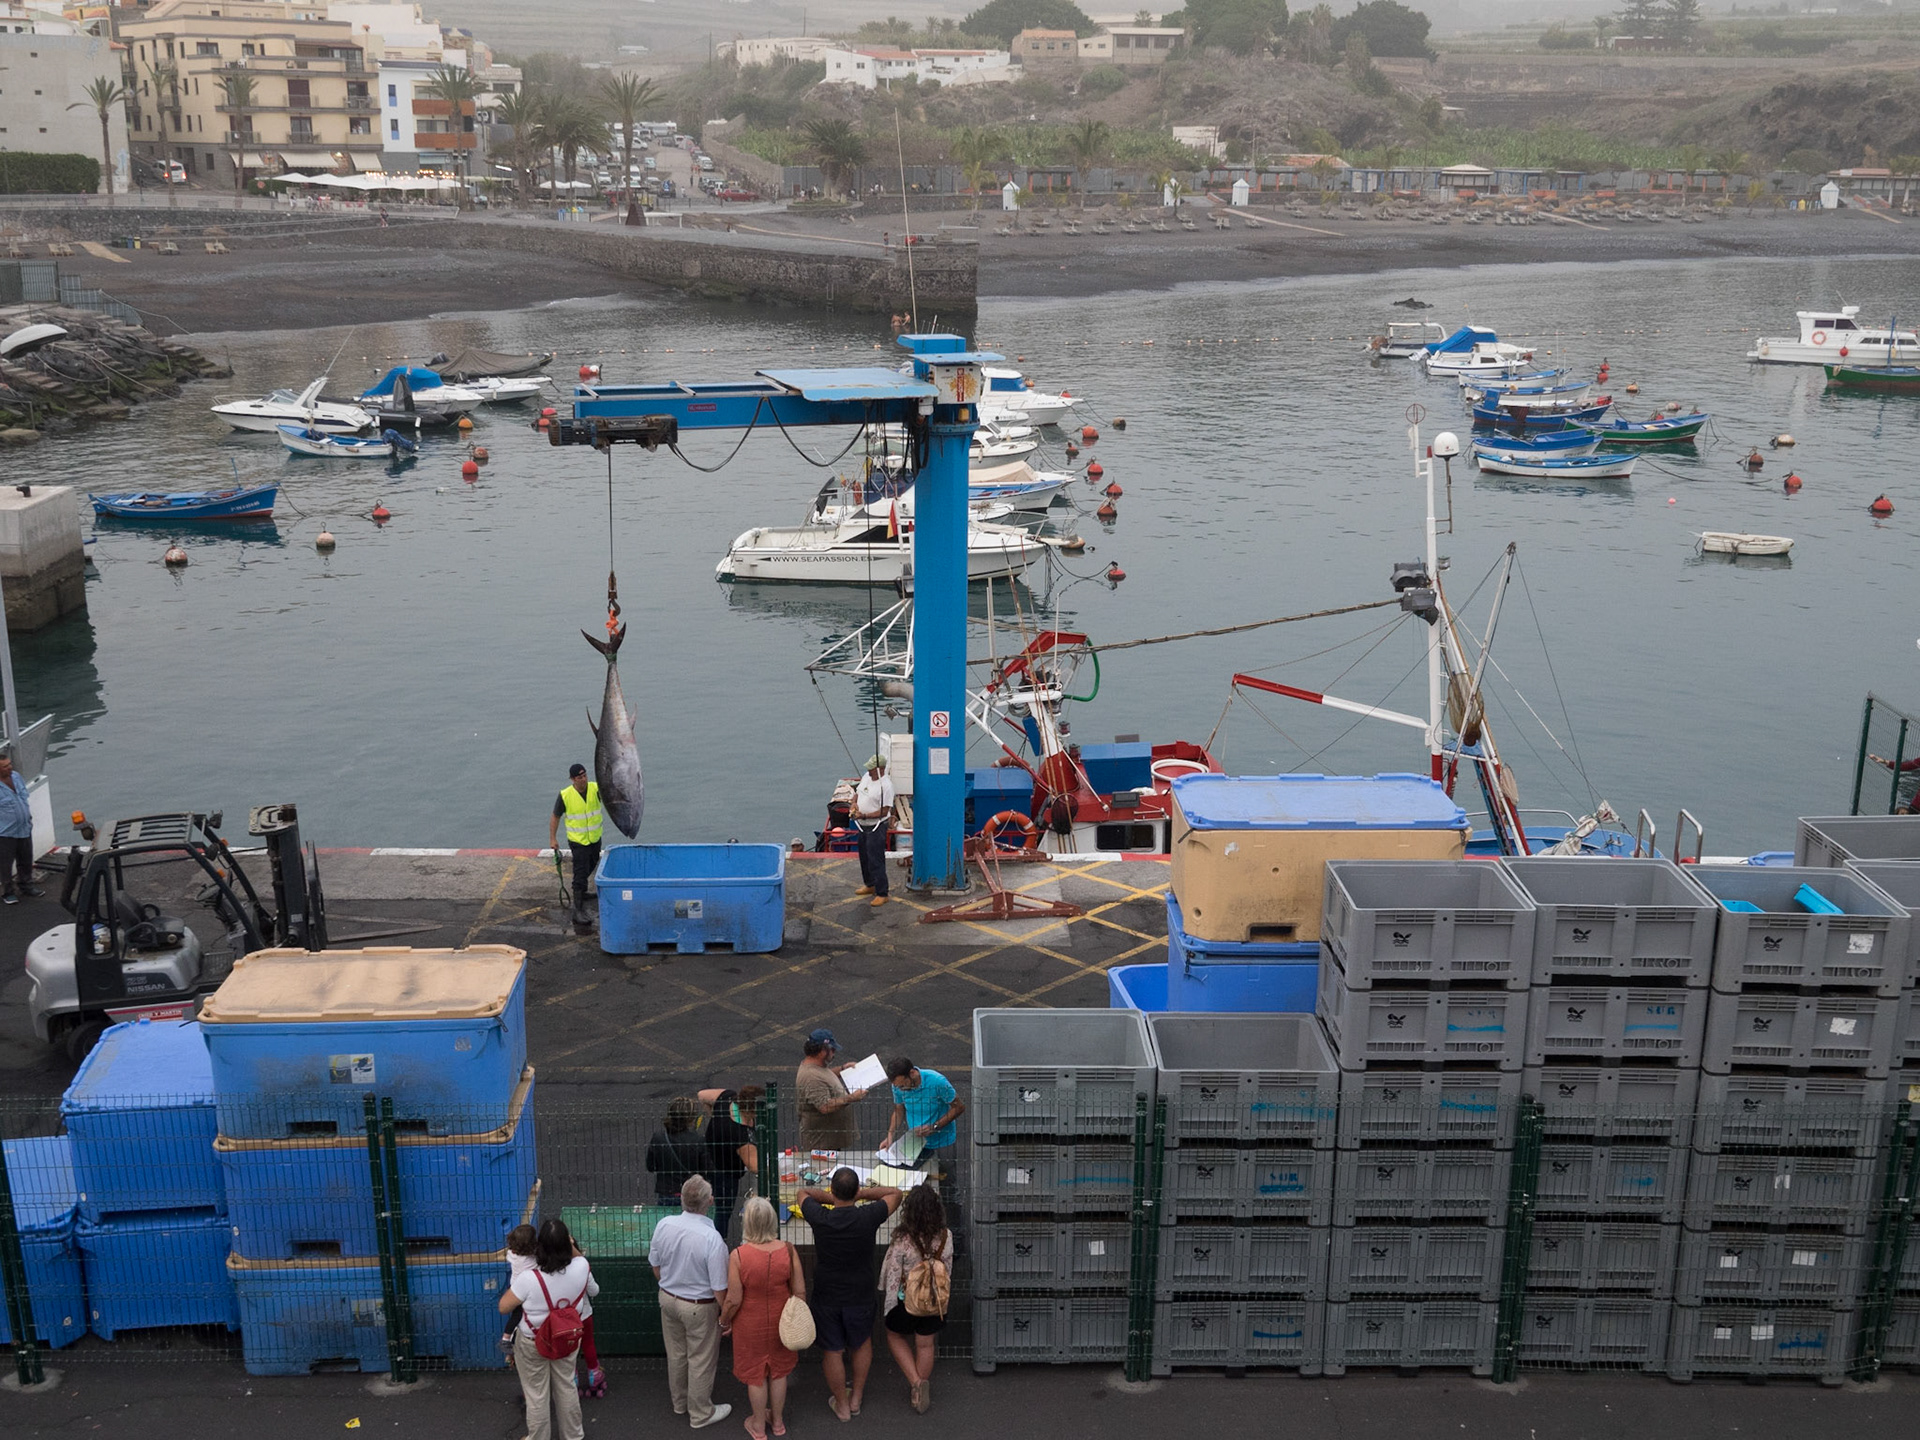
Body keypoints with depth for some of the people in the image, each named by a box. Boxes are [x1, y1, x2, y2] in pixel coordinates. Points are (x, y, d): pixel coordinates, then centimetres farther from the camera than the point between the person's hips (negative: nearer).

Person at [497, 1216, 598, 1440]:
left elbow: (503, 1308, -20)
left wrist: (515, 1284, -6)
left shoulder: (529, 1278, -34)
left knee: (536, 1395, 16)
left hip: (533, 1344, -4)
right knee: (566, 1386, 24)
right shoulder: (581, 1268, -24)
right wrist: (570, 1246, 1)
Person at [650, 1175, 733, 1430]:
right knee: (701, 1361, 15)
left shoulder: (664, 1225, -17)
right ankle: (700, 1414, 32)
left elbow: (656, 1267, 1)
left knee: (676, 1354, 25)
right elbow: (719, 1288, -23)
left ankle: (680, 1402, 46)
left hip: (668, 1298, 5)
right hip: (699, 1306, -5)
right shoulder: (711, 1238, -32)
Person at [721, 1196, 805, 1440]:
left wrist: (724, 1319, 2)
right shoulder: (787, 1251, -18)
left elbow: (734, 1300, -18)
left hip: (751, 1325, -2)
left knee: (755, 1375, 19)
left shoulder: (738, 1256, -25)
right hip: (780, 1322, 2)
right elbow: (800, 1292, -10)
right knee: (779, 1371, 23)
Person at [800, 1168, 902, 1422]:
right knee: (862, 1344, 25)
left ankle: (842, 1405, 32)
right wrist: (861, 1194, -4)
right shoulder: (868, 1217, -22)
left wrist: (832, 1198, 3)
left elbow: (804, 1193, 3)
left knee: (833, 1351, 16)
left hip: (826, 1297, 0)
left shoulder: (820, 1218, -20)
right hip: (859, 1297, 0)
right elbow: (895, 1193, -3)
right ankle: (856, 1398, 34)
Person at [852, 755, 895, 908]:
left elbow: (884, 811, -23)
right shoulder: (867, 776, 4)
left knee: (876, 861, -7)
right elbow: (857, 792, 18)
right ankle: (869, 885, 39)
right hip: (863, 826, 9)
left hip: (876, 828, -9)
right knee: (864, 857, 21)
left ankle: (881, 894, 1)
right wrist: (854, 803, -3)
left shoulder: (885, 785, -22)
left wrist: (864, 815, -26)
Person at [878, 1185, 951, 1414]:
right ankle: (923, 1395, 33)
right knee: (925, 1346, 21)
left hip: (906, 1300, -3)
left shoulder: (902, 1241, -27)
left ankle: (916, 1381, 9)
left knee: (895, 1337, 23)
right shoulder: (946, 1237, -16)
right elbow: (947, 1270, -1)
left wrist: (887, 1307, -2)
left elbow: (892, 1276, -17)